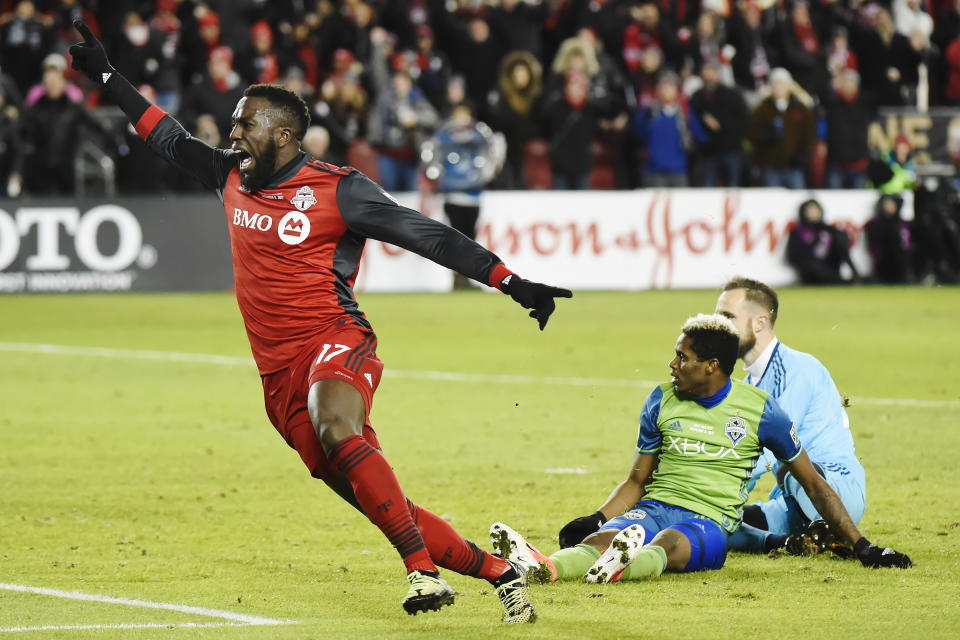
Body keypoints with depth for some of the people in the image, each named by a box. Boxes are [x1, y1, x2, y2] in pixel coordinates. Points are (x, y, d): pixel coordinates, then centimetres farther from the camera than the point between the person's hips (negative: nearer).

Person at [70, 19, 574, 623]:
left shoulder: (336, 188, -3)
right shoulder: (232, 179, 15)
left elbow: (428, 235, -4)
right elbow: (170, 138, 30)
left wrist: (513, 283, -9)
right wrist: (106, 76, 32)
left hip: (336, 342, -6)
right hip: (280, 374, 6)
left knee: (336, 428, -38)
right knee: (379, 505, -3)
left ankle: (423, 569, -39)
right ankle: (499, 571, 6)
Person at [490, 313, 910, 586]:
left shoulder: (759, 409, 3)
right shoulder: (662, 401, 13)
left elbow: (812, 483, 9)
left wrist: (861, 547, 7)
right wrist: (595, 518, -1)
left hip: (710, 523, -3)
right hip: (655, 508, 3)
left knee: (668, 543, -40)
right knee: (601, 537, -33)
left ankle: (626, 566, -73)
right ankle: (542, 567, -64)